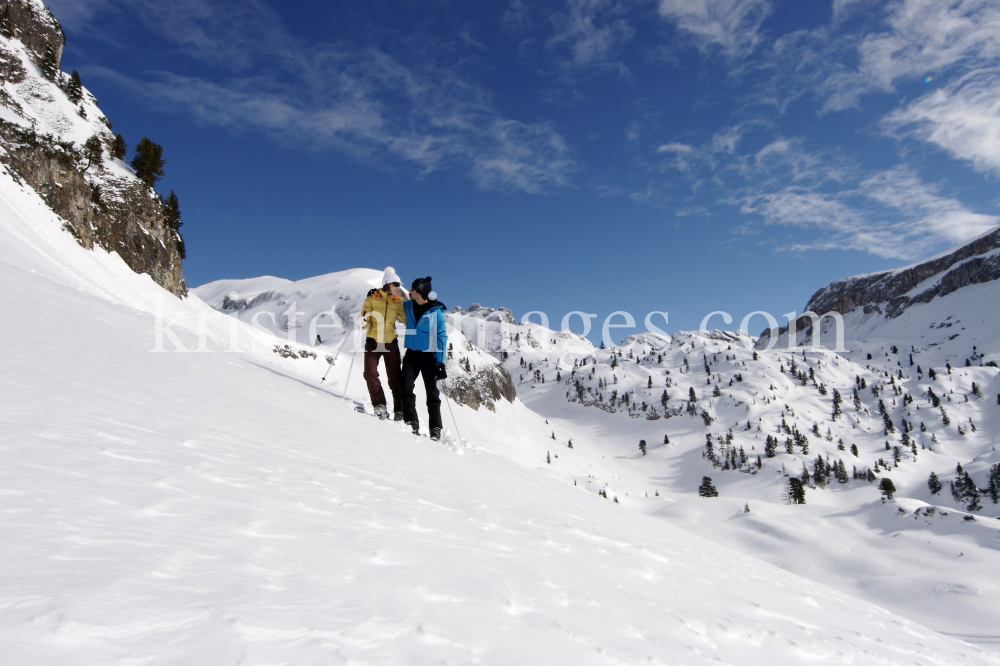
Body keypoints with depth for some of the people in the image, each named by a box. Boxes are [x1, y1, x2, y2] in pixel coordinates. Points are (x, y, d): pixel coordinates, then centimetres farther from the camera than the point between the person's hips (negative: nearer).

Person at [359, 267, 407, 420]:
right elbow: (364, 320, -1)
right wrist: (363, 321, -23)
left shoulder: (398, 302, 6)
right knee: (370, 373, -13)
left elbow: (407, 319, 5)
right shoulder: (372, 298, 1)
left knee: (395, 376, 1)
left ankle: (400, 409, 7)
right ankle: (379, 405, -2)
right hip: (373, 341, -1)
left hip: (391, 343, 1)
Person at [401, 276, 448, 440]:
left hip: (429, 355, -4)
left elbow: (442, 337, -7)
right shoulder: (408, 306, 7)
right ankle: (411, 423, -5)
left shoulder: (436, 311, -8)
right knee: (405, 386, -12)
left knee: (432, 392, -1)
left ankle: (435, 428, 3)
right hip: (411, 353, 4)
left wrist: (440, 362, -12)